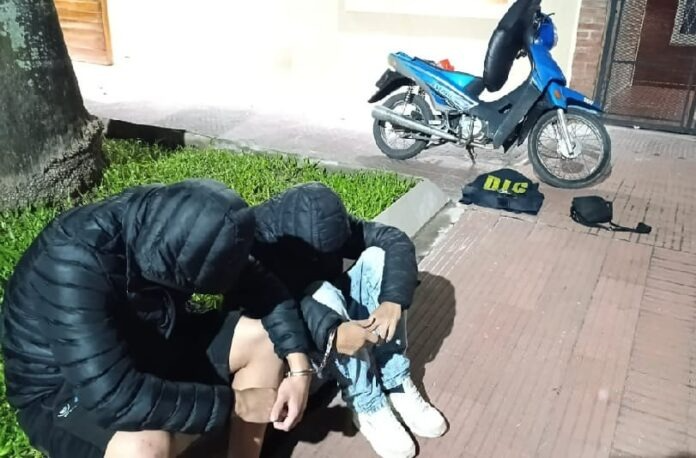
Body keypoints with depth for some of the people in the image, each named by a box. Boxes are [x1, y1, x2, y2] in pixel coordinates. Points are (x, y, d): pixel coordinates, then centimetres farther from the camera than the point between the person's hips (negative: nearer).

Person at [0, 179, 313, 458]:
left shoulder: (168, 223, -15)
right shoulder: (75, 264, -35)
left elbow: (260, 286, -6)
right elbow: (113, 394, -39)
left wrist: (299, 368, -16)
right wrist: (233, 402, -29)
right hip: (62, 389, -6)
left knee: (263, 338, -8)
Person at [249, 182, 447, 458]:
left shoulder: (330, 225, -15)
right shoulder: (257, 238, -29)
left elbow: (396, 241, -19)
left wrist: (392, 301, -35)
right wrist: (332, 332, -55)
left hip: (337, 312, 5)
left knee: (376, 257, -20)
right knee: (323, 293, -35)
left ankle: (396, 384, -20)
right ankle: (367, 407, -25)